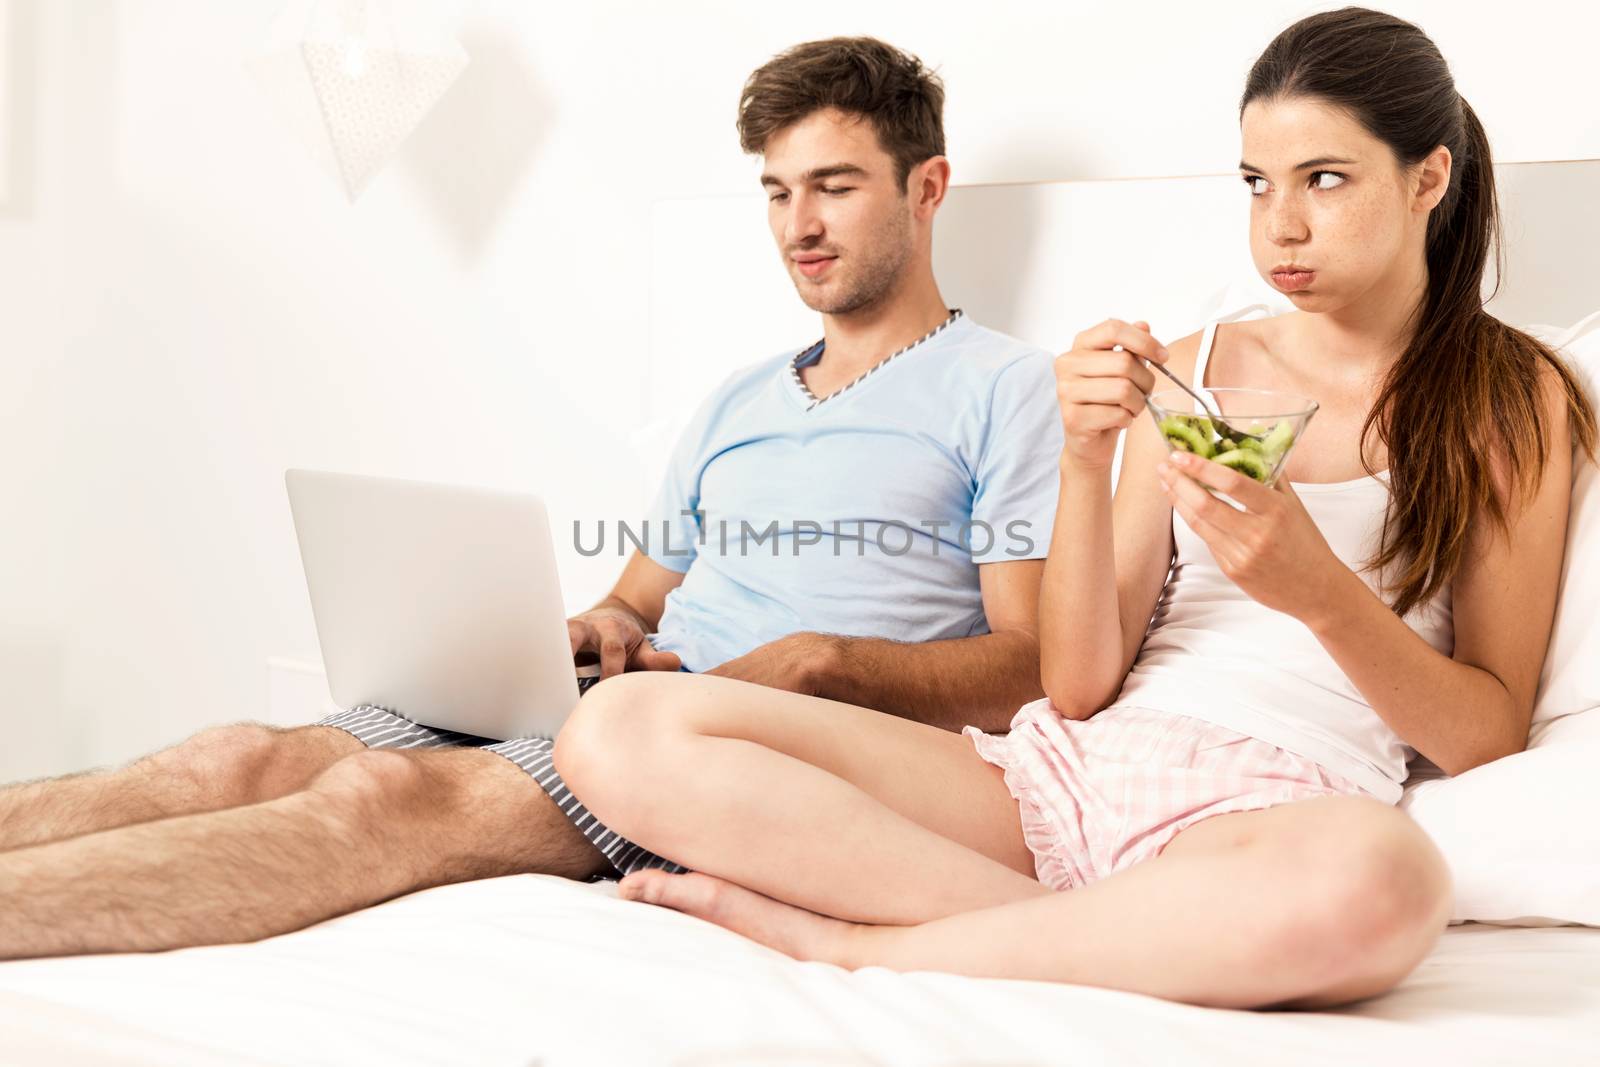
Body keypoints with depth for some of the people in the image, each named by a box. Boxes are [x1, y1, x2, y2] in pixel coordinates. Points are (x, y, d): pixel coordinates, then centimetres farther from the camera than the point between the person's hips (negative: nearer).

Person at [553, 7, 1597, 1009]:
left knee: (1376, 878, -45)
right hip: (1066, 772, 3)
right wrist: (1087, 462, -6)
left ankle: (848, 942, -23)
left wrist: (1321, 590, -13)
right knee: (620, 732, -16)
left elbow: (1489, 733, 5)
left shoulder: (1513, 397, 12)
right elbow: (1080, 687, 10)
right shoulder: (1191, 370, 20)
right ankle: (1091, 940, -17)